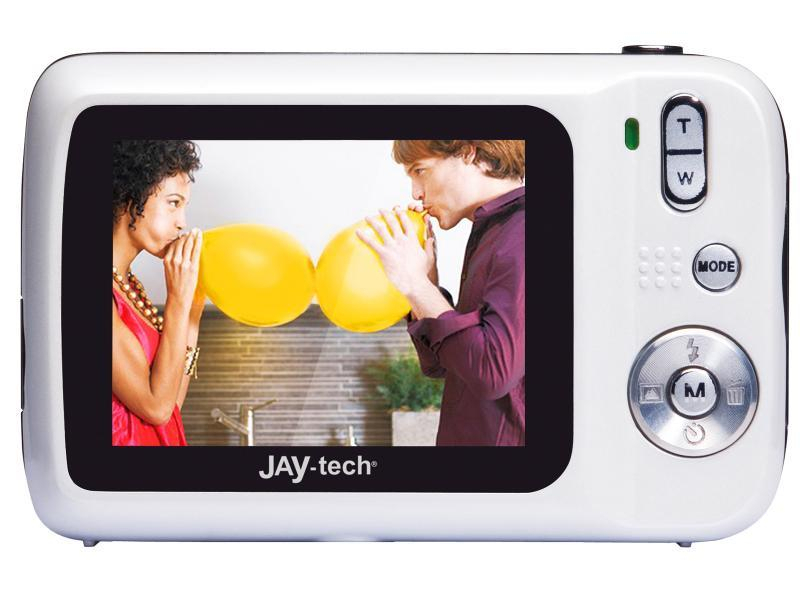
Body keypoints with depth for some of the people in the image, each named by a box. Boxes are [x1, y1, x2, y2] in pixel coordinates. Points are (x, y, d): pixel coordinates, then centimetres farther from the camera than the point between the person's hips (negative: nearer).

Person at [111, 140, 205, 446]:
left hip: (153, 438, 9)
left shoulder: (126, 284, 5)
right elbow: (155, 406, -20)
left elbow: (171, 401, 6)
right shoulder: (113, 294, -21)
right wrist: (178, 298, -18)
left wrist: (194, 304, 2)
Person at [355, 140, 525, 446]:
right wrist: (427, 279, 1)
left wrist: (416, 284, -16)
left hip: (507, 437, -9)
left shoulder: (519, 237, -17)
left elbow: (494, 371, -26)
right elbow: (439, 365, 14)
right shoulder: (490, 234, 13)